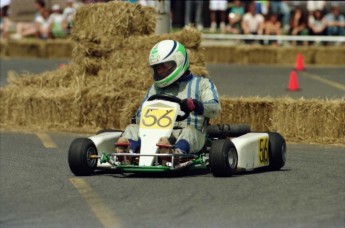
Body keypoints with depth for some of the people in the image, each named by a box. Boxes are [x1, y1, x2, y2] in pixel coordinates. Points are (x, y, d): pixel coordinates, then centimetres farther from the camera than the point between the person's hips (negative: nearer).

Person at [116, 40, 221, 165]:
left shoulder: (202, 83, 18)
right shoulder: (155, 88, 30)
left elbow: (215, 108, 1)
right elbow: (140, 116, 22)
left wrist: (195, 105, -20)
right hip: (158, 135, 4)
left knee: (189, 131, -37)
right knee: (132, 128, -19)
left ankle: (177, 152, -70)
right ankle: (125, 151, -53)